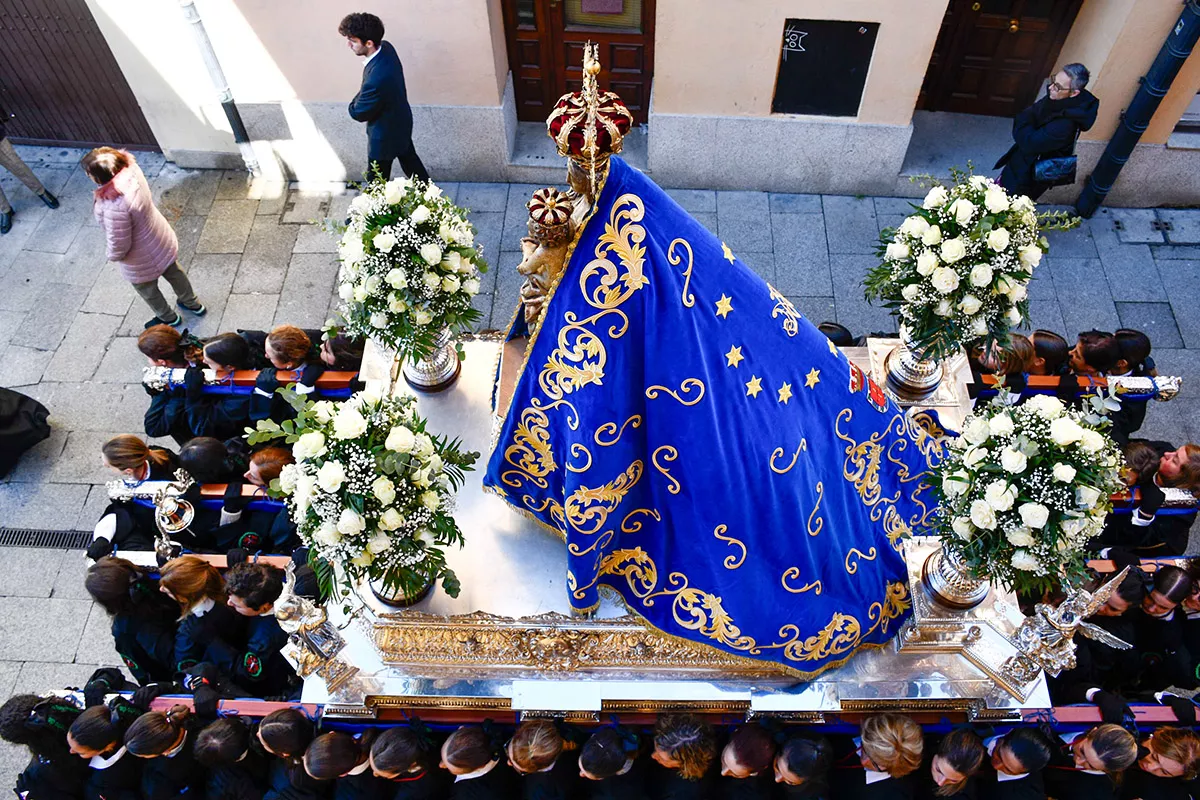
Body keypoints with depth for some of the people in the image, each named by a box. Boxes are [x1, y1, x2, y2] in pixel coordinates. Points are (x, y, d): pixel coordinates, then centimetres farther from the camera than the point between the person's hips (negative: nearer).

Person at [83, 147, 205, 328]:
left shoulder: (115, 208, -42)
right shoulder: (132, 170, -22)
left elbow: (119, 246, -27)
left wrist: (113, 257, -5)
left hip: (142, 260, -6)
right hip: (161, 240, 6)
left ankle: (169, 318, 52)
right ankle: (193, 304, 57)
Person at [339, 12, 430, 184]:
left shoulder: (377, 79, -42)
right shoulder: (386, 48, -14)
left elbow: (358, 113, -24)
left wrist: (355, 102, -6)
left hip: (386, 134, -9)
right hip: (401, 122, 9)